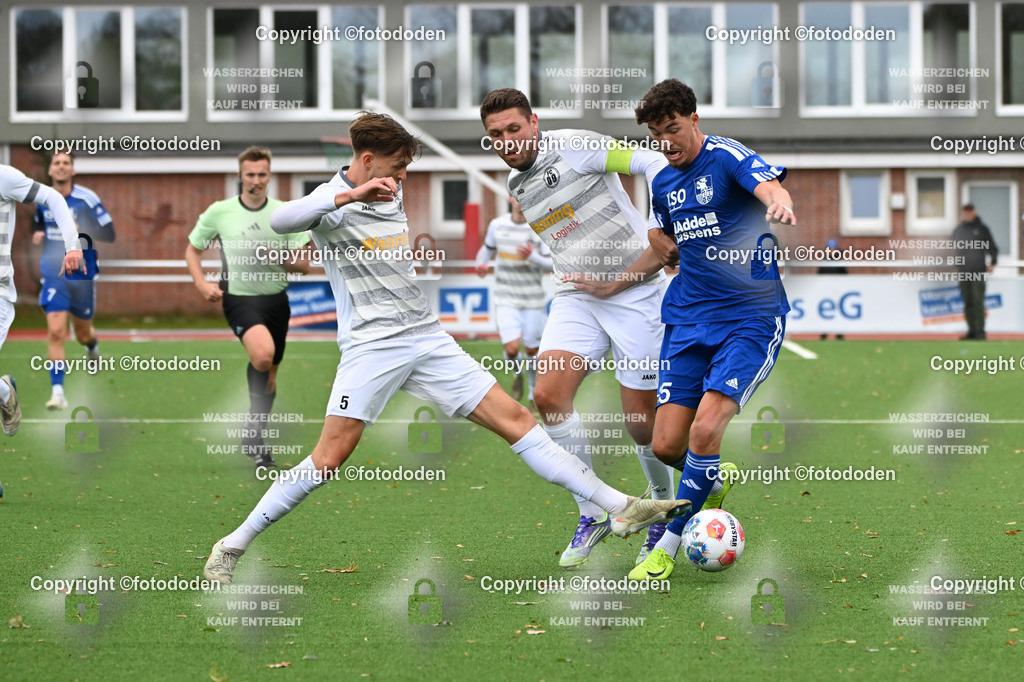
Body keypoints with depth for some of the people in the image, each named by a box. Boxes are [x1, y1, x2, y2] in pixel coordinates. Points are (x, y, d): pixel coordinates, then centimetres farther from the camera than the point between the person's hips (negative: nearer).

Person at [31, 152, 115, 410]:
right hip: (54, 275, 1)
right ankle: (57, 392, -14)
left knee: (83, 333, 15)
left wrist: (83, 232, -26)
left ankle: (92, 345, 54)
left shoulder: (86, 198, -11)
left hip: (82, 275, -1)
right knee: (55, 332, -16)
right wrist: (36, 235, -2)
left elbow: (109, 233, -11)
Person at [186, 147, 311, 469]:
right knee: (263, 353, -30)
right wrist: (202, 283, -5)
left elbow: (304, 264, 8)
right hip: (239, 297, -4)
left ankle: (255, 440, 29)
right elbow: (192, 250, 11)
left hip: (276, 299, 4)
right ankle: (253, 430, -12)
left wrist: (285, 260, -14)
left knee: (270, 372, 11)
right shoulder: (219, 212, -1)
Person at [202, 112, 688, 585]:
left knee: (515, 419, 0)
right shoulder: (333, 202, -9)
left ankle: (619, 508, -2)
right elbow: (280, 221, -32)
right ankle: (232, 548, -3)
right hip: (371, 345, -7)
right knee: (330, 457, -15)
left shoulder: (392, 196, 14)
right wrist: (349, 195, -40)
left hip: (427, 337, 7)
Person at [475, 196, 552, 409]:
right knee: (512, 349, -14)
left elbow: (552, 264, -7)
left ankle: (533, 392, 29)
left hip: (532, 299, 0)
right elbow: (488, 248, 17)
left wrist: (532, 257, -25)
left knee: (533, 350, 5)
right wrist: (481, 264, -3)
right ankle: (518, 372, 21)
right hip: (506, 298, 0)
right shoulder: (497, 225, -1)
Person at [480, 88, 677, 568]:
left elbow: (653, 164, -14)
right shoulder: (516, 185, 11)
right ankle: (592, 513, -3)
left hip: (634, 292, -6)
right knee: (549, 395, -16)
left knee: (642, 423, -4)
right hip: (575, 298, 6)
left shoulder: (572, 147, -12)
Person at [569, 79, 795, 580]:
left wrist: (779, 203, -55)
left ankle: (669, 545, -6)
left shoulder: (727, 158, -10)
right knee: (667, 445, -4)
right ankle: (716, 481, 31)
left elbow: (771, 189, -32)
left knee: (705, 430, -22)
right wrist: (608, 288, 31)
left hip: (751, 318, -6)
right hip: (688, 320, 6)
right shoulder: (662, 183, 11)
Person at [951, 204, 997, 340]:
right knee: (968, 302, 5)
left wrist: (992, 262, -12)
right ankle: (971, 330, 11)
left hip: (978, 272, -4)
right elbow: (954, 248, 19)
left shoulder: (982, 229, 4)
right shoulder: (958, 230, 14)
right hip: (963, 273, 4)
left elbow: (992, 247, 3)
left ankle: (980, 332, -8)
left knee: (978, 302, -10)